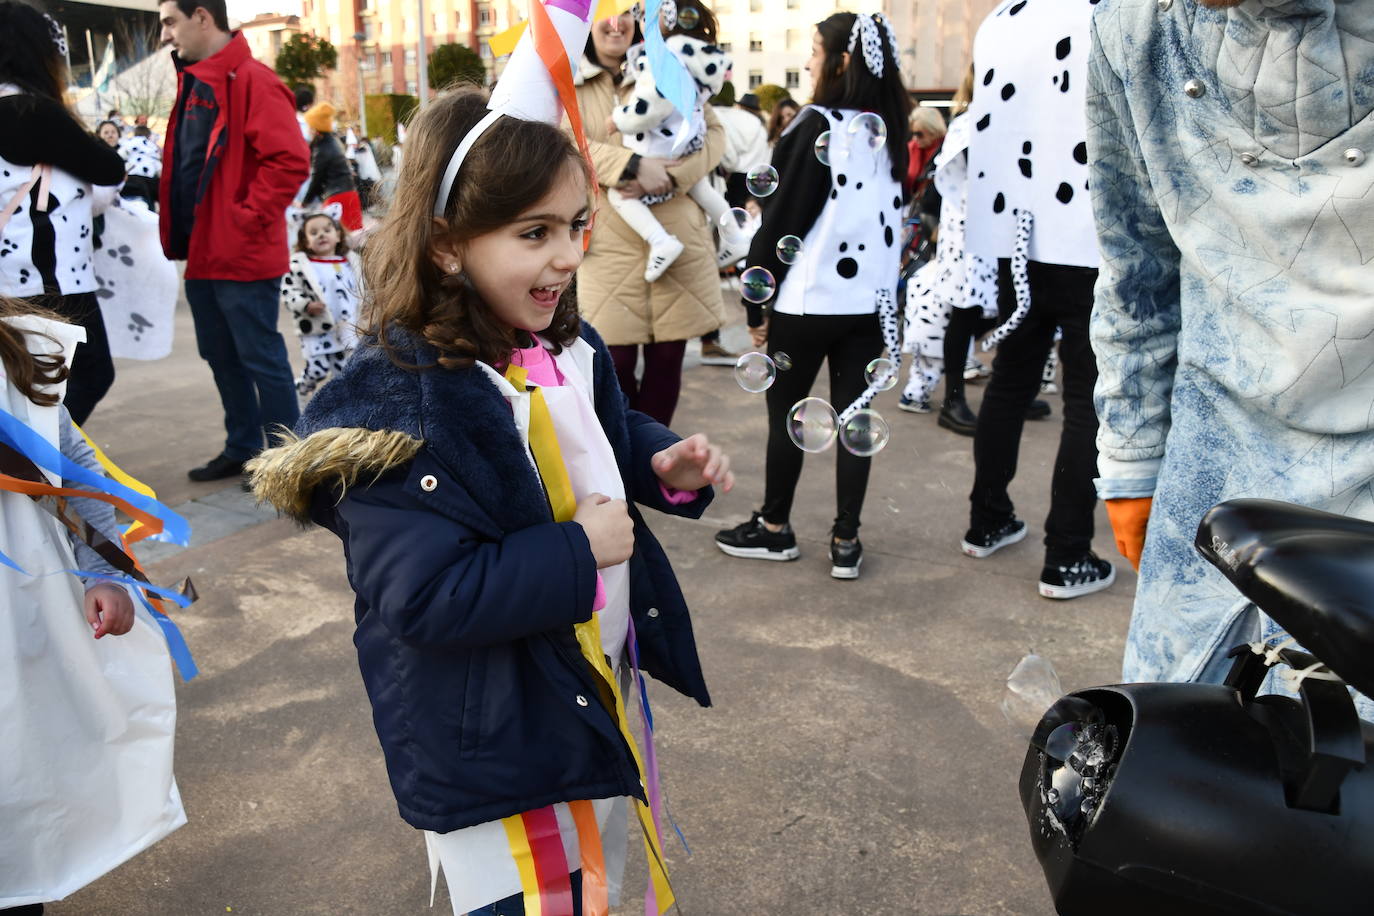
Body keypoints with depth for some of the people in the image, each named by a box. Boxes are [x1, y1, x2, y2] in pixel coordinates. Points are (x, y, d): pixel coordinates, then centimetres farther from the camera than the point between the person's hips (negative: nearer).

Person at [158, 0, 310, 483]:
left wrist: (246, 218, -20)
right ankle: (242, 448, 29)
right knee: (221, 357, 16)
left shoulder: (252, 80, -13)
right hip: (203, 253, 9)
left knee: (260, 358, -1)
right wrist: (177, 230, 12)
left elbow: (289, 160, -22)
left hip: (243, 254, -9)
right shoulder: (193, 82, 15)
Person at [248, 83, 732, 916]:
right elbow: (423, 596, -30)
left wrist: (666, 465, -3)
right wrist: (577, 553, -25)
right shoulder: (397, 402, -26)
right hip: (491, 744, -8)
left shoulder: (567, 348, -1)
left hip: (597, 691, 8)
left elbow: (610, 435, 19)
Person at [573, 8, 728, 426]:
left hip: (678, 237, 2)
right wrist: (634, 164, -23)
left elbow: (714, 133, 4)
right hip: (609, 242, -2)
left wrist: (670, 174, -14)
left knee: (667, 357, 6)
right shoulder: (566, 83, 7)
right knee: (616, 361, 0)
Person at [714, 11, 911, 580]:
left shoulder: (817, 126, -10)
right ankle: (846, 542, 11)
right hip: (872, 298, 6)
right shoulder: (888, 131, 9)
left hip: (809, 297, -6)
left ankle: (775, 529, 20)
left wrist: (756, 301, -5)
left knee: (786, 413, 9)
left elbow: (784, 218, -11)